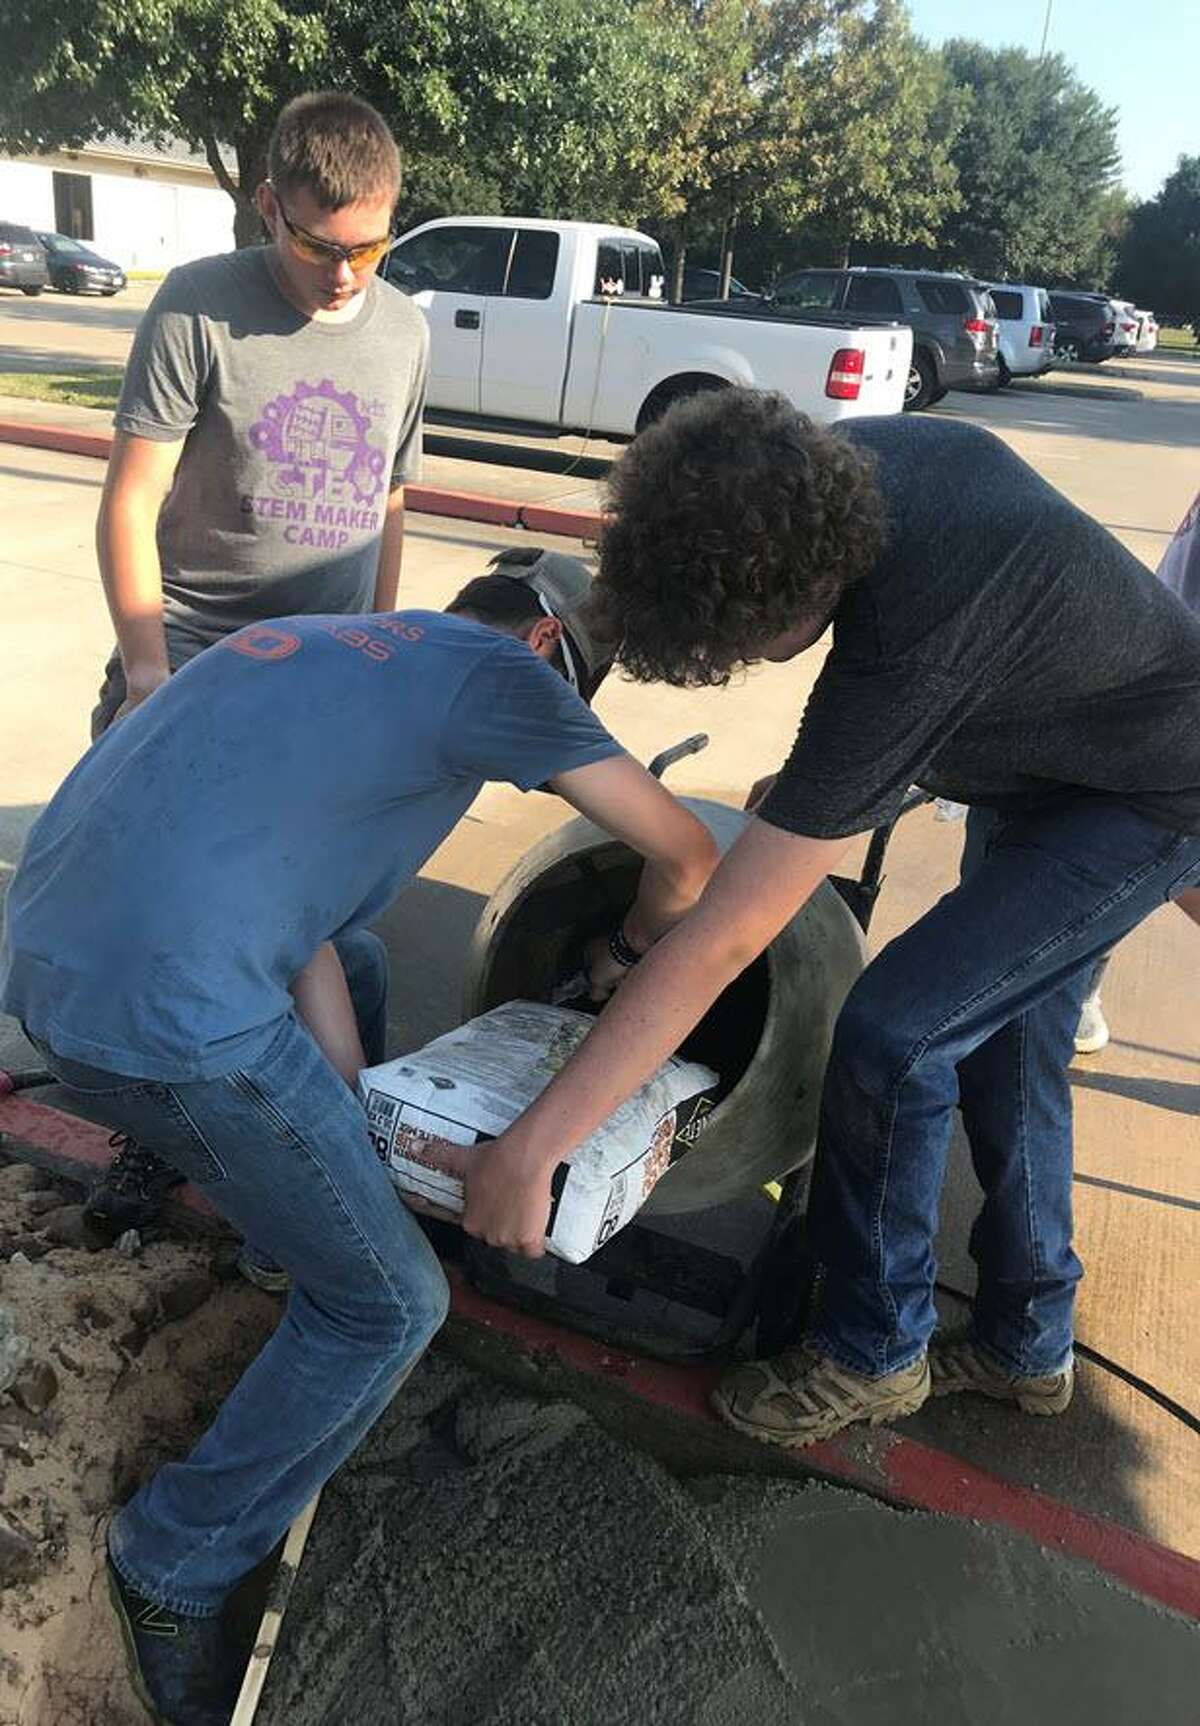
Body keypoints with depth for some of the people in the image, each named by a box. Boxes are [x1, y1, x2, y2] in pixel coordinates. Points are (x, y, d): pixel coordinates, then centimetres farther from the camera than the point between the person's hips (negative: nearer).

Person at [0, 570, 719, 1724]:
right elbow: (686, 856, 4)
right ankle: (174, 1572, 20)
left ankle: (288, 1208, 43)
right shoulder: (494, 667, 1)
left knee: (345, 963, 32)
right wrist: (635, 947, 27)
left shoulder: (310, 644, 23)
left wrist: (357, 1115, 16)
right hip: (170, 1023, -9)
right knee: (389, 1306, 9)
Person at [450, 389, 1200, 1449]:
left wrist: (532, 1150, -37)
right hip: (1051, 753, 9)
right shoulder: (848, 455, -17)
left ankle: (872, 1352, 8)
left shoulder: (900, 658, -41)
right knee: (1005, 1046, 13)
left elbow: (719, 945, -42)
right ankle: (1027, 1343, 32)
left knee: (894, 1033, -16)